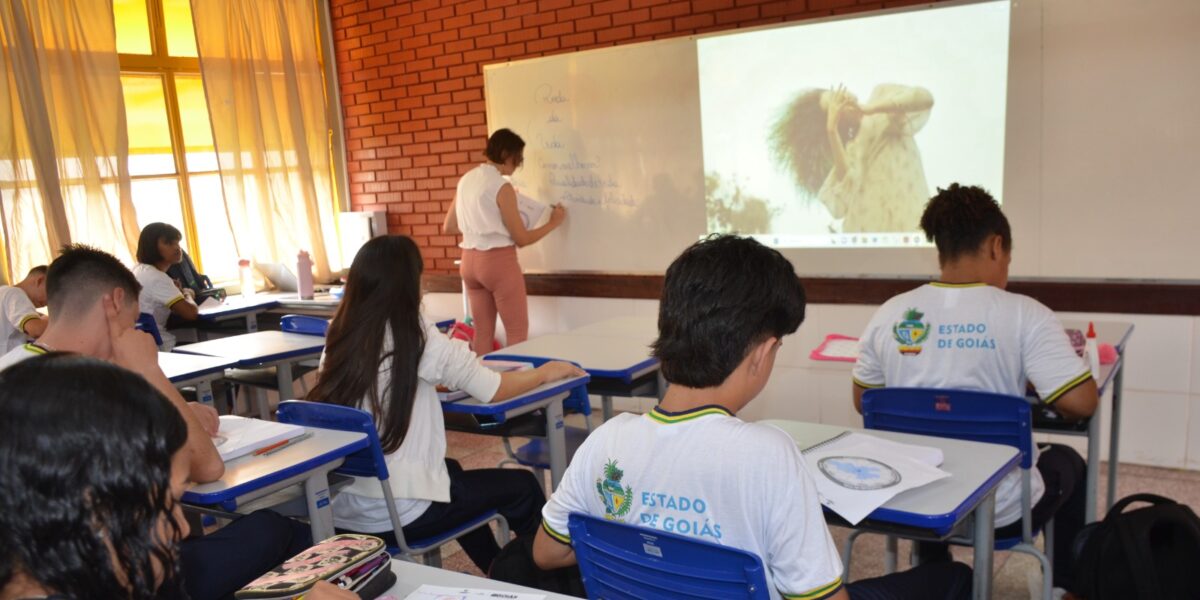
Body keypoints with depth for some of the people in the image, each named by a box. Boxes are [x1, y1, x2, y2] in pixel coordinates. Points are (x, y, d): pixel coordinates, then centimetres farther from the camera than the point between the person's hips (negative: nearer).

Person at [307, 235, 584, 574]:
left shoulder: (340, 337, 1)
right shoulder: (419, 338, -14)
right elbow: (495, 390, -5)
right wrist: (547, 372, 11)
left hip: (340, 508, 7)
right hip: (397, 514, -7)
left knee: (451, 470, 32)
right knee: (522, 486, 13)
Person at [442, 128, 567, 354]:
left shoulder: (466, 180, 7)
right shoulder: (501, 186, -14)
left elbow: (449, 227, 15)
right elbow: (522, 239, -10)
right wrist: (553, 223, 3)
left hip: (470, 261, 7)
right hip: (499, 261, -7)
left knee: (482, 332, 13)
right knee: (517, 332, 5)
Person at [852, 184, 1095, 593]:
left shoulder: (890, 314, -6)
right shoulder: (1023, 314, -15)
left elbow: (863, 401, 6)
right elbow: (1081, 403, -19)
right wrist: (1034, 383, 2)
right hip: (1001, 513, -2)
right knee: (1066, 462, 31)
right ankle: (1067, 587, 46)